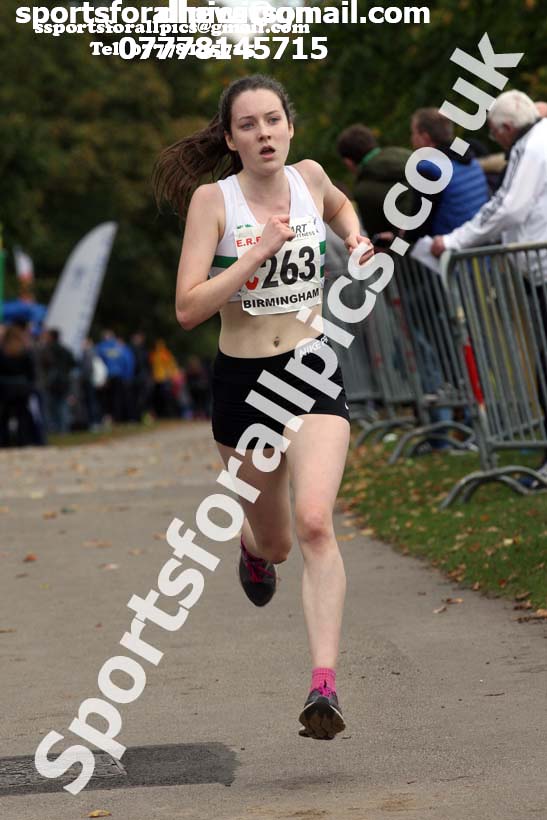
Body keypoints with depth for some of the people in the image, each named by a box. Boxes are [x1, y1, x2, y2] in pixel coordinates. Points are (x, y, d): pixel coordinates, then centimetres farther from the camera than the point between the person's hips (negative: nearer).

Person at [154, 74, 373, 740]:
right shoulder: (213, 199, -9)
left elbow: (340, 207, 28)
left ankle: (324, 687, -24)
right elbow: (188, 308, -18)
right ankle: (254, 546, 56)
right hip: (241, 383, 0)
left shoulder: (309, 177, 1)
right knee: (274, 541, 15)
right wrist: (259, 251, -25)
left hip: (313, 374, 1)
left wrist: (357, 239, 8)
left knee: (314, 523, -21)